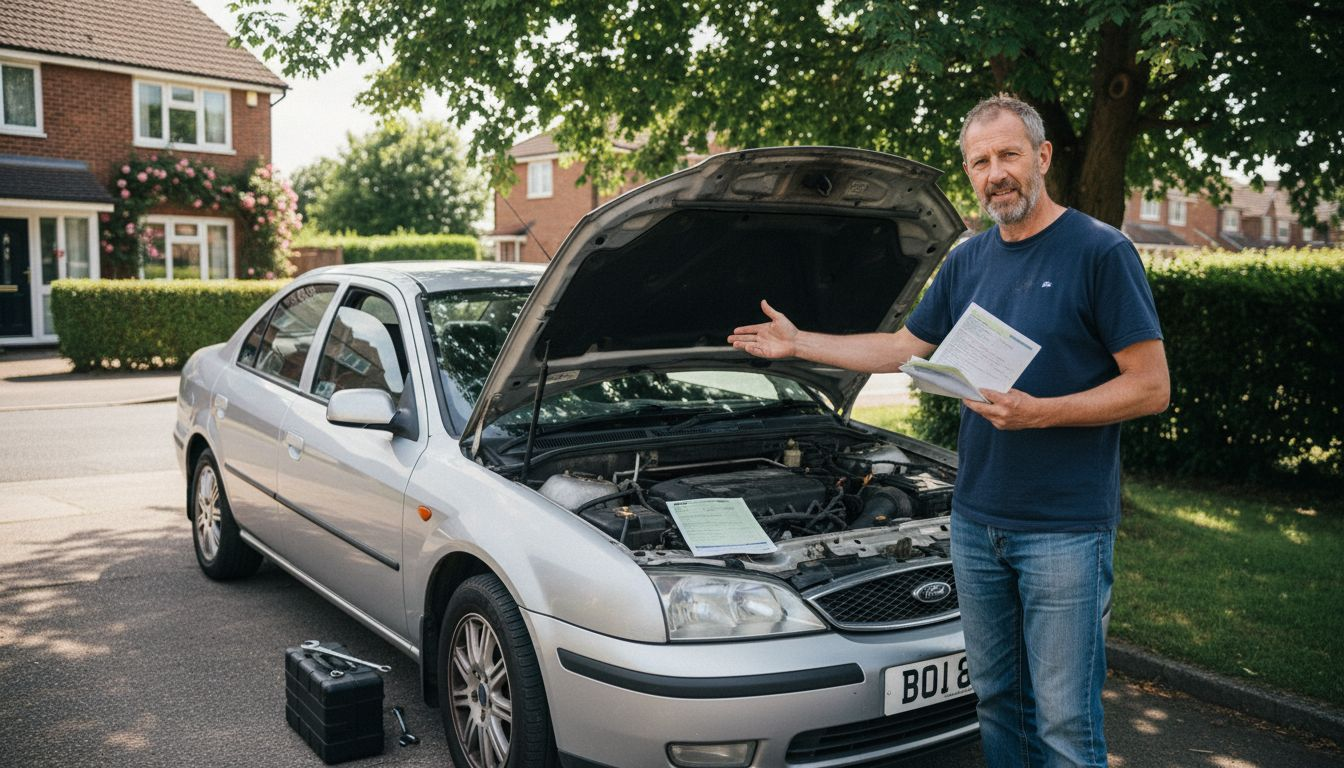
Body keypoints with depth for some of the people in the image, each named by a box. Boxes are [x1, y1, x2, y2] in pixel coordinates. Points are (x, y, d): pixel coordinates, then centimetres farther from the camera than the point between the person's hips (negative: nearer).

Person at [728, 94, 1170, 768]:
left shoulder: (1101, 251, -8)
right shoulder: (968, 260, 11)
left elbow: (1151, 387, -10)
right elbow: (905, 349, 21)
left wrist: (1040, 412, -21)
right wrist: (799, 344, 22)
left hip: (1066, 529, -6)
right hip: (976, 520, 6)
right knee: (997, 697, 16)